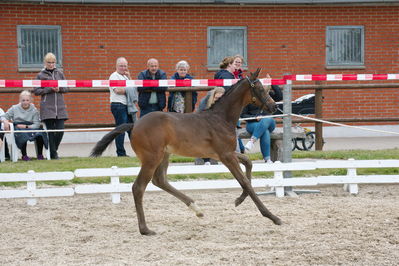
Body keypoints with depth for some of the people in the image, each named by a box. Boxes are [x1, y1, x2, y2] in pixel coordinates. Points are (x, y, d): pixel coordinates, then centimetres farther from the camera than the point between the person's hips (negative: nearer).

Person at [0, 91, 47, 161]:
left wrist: (26, 126, -16)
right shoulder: (14, 108, 9)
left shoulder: (34, 110, 7)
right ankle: (24, 155, -23)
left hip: (30, 127, 1)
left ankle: (40, 154, -13)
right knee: (23, 135, -39)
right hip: (18, 129, -1)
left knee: (40, 134, -33)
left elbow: (37, 125, -1)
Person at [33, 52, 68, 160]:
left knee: (60, 130, -5)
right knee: (50, 131, -4)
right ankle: (53, 153, 4)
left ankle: (53, 150, 15)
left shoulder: (60, 73, 12)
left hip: (60, 106, 2)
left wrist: (59, 89, -7)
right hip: (47, 107, -2)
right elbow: (36, 91, 0)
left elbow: (67, 88, 14)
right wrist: (49, 89, -12)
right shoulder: (40, 75, 4)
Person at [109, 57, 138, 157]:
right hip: (118, 105, -8)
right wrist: (128, 90, -4)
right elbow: (117, 90, -17)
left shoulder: (125, 76, 21)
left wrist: (129, 77, 4)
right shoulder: (114, 76, -5)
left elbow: (132, 88, 15)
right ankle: (120, 153, -4)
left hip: (128, 106, 9)